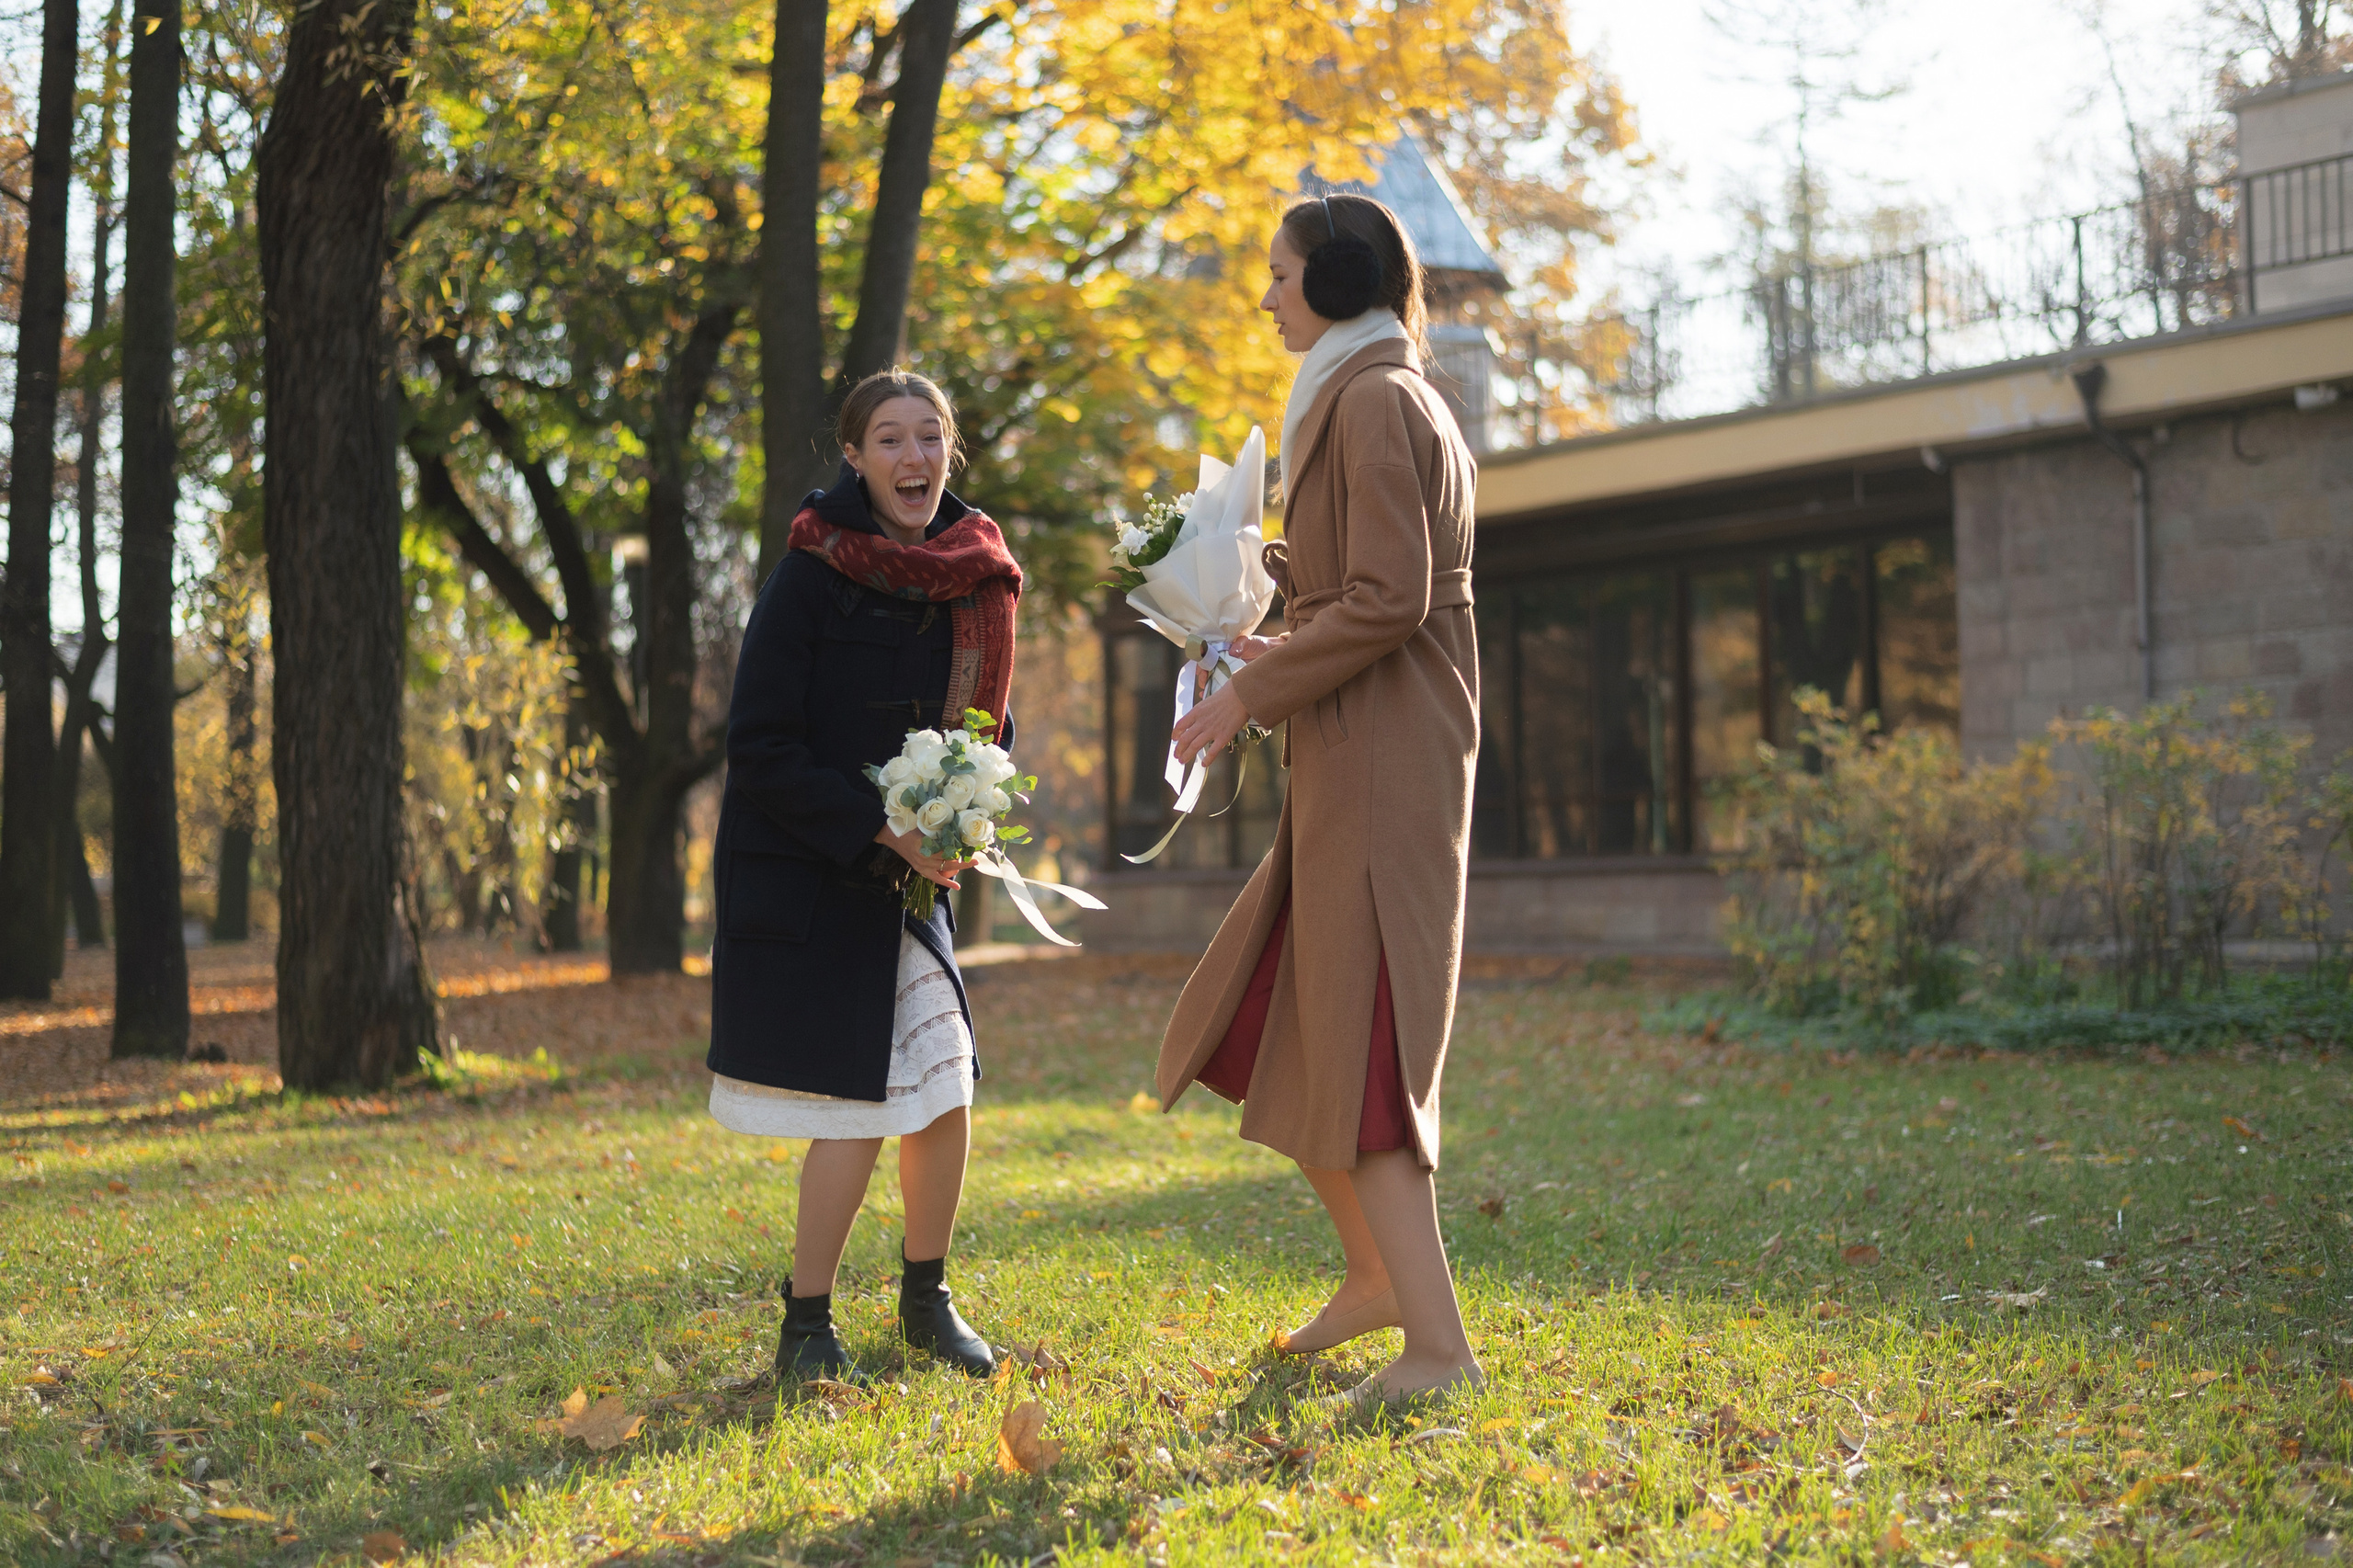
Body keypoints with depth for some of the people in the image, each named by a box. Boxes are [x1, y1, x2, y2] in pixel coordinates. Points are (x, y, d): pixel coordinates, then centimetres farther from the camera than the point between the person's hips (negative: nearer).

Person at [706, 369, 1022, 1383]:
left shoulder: (975, 582, 4)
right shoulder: (812, 578, -13)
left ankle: (927, 1300, 23)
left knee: (946, 1091, 1)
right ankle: (806, 1327, 10)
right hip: (802, 880, -5)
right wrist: (882, 830, -20)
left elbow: (986, 727, 16)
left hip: (908, 880, 5)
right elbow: (760, 748, -14)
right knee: (859, 1106, -7)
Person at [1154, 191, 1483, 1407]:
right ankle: (1376, 1274, 25)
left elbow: (1385, 600, -20)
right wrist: (1282, 655, 17)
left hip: (1379, 766, -10)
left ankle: (1438, 1344, -3)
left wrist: (1253, 692, -13)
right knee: (1263, 1025, 15)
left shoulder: (1374, 400, -12)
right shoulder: (1387, 399, 19)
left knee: (1350, 1047, -7)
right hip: (1352, 767, 10)